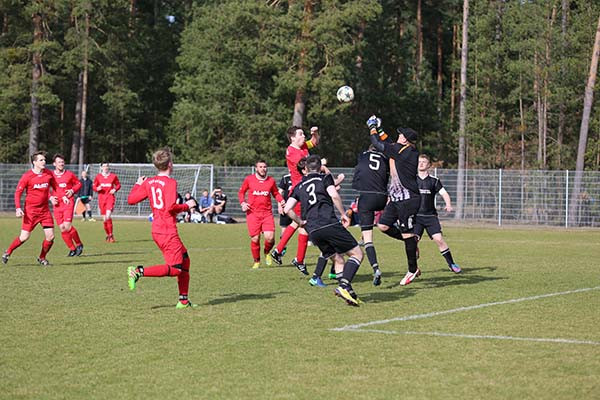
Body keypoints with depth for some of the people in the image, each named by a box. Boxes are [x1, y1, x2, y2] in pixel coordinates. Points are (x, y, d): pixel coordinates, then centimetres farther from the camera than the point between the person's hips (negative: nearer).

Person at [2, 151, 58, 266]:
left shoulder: (49, 174, 2)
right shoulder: (27, 176, -10)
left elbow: (55, 187, 21)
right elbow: (18, 192, -7)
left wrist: (50, 197, 5)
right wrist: (18, 208, -17)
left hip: (44, 209, 4)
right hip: (30, 210, -4)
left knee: (50, 236, -4)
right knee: (24, 237, -7)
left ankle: (42, 258, 17)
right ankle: (8, 252, 17)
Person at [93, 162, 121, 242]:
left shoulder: (113, 176, 3)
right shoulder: (98, 177, 6)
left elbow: (118, 185, 14)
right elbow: (94, 186, 12)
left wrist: (115, 189, -6)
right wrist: (97, 189, -9)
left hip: (110, 197, -2)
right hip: (101, 198, 2)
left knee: (108, 216, -21)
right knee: (104, 218, 4)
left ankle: (110, 235, -12)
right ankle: (108, 235, 20)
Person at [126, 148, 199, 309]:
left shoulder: (148, 182, 8)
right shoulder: (170, 182, -13)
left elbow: (131, 200, 8)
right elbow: (171, 207, -24)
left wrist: (138, 185, 25)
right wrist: (186, 206, -6)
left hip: (157, 229, 9)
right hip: (168, 231, -9)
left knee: (184, 259, 16)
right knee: (175, 269, -6)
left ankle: (183, 300, 16)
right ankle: (139, 271, -18)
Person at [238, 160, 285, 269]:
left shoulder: (271, 181, 6)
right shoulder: (249, 179, 2)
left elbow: (276, 193, 20)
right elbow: (241, 192, 14)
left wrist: (281, 201, 1)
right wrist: (242, 203, -3)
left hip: (267, 213, 1)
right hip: (253, 213, -1)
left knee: (270, 237, -14)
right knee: (255, 239, -2)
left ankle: (267, 252, 20)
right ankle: (256, 261, 19)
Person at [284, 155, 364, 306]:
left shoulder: (299, 187, 22)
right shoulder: (325, 178, 11)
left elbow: (287, 209, 11)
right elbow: (334, 196, -7)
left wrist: (300, 222, 23)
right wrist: (343, 214, 2)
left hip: (313, 231, 5)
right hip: (330, 224, -5)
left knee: (338, 260, 16)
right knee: (357, 253, 1)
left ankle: (347, 291, -1)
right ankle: (344, 285, -20)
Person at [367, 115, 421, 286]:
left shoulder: (402, 150, -16)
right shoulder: (406, 152, 9)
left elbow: (378, 145, -8)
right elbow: (389, 144, 27)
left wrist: (373, 129, 7)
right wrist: (379, 129, 26)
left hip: (408, 200, -9)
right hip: (396, 199, 9)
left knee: (407, 234, -3)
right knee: (383, 225, 6)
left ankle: (413, 270, 6)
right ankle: (411, 241, 21)